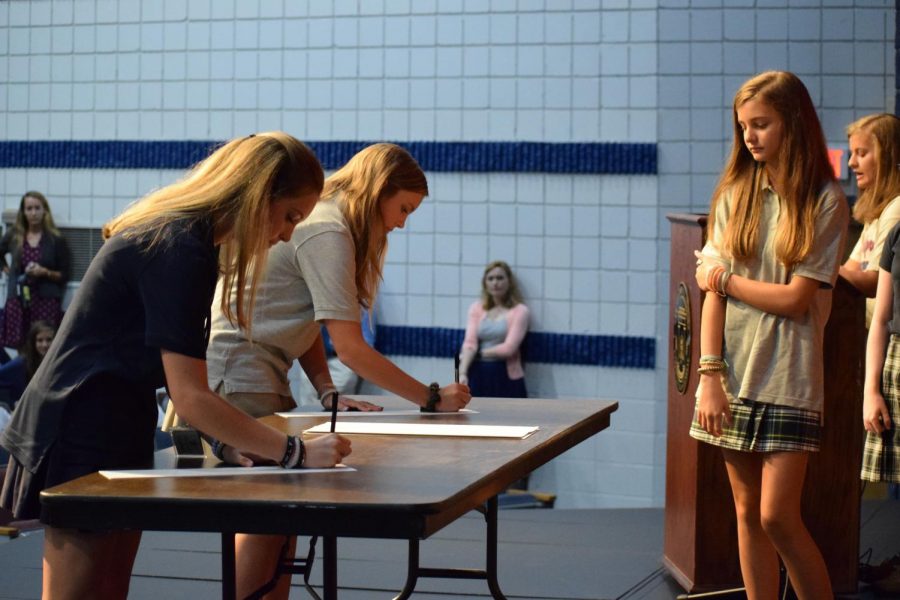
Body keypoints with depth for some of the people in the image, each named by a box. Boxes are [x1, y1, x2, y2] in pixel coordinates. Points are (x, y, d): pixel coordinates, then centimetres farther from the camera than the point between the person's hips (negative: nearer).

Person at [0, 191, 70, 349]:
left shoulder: (56, 240, 2)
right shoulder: (14, 236, 10)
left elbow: (64, 275, 3)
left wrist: (44, 272, -12)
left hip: (46, 300, -2)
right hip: (18, 299, 2)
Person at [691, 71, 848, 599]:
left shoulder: (825, 203, -4)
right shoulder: (735, 195, 7)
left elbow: (794, 299, -10)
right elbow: (714, 292, 2)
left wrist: (722, 277, -1)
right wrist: (711, 376, -6)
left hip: (788, 379, -4)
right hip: (734, 375, 4)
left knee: (779, 517, -8)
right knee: (748, 514, 8)